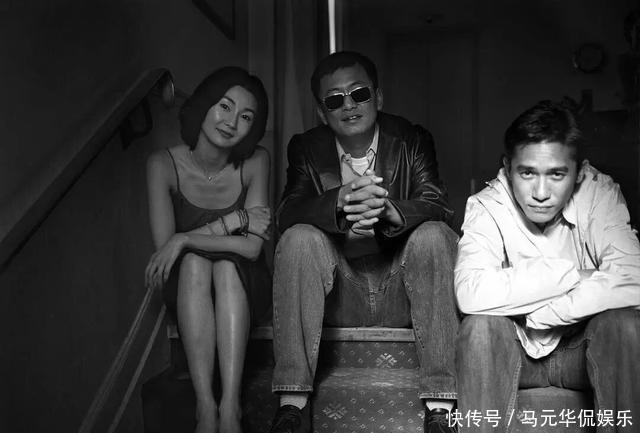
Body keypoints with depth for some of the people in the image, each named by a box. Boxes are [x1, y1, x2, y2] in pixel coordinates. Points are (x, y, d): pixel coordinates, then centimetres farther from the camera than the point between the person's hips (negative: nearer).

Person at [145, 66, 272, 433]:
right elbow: (164, 244, -19)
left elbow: (252, 247, -20)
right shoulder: (164, 164, -13)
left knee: (226, 265, -32)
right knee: (194, 262, -31)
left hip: (242, 287, 0)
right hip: (188, 290, 1)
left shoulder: (255, 161, -14)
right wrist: (233, 221, -21)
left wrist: (185, 239, -23)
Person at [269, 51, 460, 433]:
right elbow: (287, 214, -10)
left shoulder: (413, 140, 5)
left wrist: (388, 209, -34)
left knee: (434, 235, -26)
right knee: (298, 239, -25)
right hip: (338, 298, 0)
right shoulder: (306, 149, 6)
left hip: (402, 291, 0)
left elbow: (438, 208, -11)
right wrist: (340, 199, -32)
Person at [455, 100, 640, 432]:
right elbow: (471, 293, -33)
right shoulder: (486, 207, -17)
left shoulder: (600, 194, -15)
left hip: (582, 346, 1)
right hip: (511, 349, -1)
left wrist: (534, 313, -28)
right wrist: (570, 273, -29)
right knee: (480, 327, -31)